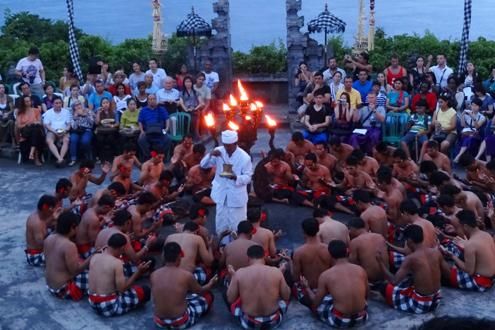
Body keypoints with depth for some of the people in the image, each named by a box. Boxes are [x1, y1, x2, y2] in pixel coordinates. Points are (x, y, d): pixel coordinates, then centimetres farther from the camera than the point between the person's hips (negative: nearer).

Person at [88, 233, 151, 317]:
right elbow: (122, 289, -17)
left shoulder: (94, 257, 2)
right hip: (108, 306, -8)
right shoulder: (116, 262, -20)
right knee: (145, 290, 2)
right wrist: (139, 272, -11)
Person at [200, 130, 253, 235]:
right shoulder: (218, 151, -5)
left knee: (237, 226, 5)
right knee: (220, 224, 16)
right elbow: (203, 165, -2)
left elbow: (248, 177, -10)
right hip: (221, 194, 4)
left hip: (237, 196, -4)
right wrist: (210, 155, -21)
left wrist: (236, 177, -30)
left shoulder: (244, 157, -16)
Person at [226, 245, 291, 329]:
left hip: (249, 322, -1)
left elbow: (230, 299, -4)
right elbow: (286, 296, 0)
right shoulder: (276, 271, -12)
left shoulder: (239, 273, -14)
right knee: (284, 297, 30)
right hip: (273, 321, 2)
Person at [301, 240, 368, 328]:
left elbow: (316, 304, 0)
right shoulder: (360, 270, -2)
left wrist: (307, 287, 18)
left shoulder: (325, 275, -11)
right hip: (361, 318, 2)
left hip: (339, 321, -2)